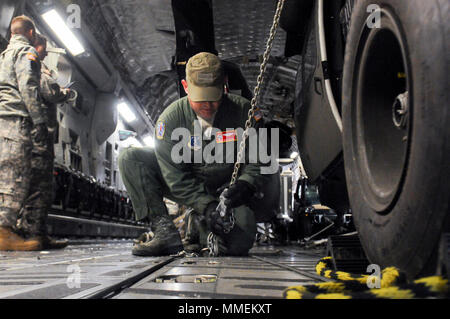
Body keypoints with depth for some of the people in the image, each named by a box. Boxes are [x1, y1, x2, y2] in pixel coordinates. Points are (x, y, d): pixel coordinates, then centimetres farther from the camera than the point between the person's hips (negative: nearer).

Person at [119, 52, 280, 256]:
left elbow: (258, 159, -10)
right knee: (130, 158, -16)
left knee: (238, 246, -27)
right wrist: (206, 205, -31)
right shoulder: (170, 119, -15)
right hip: (190, 191, 1)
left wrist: (246, 184, -32)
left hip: (228, 188, -1)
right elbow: (176, 178, -17)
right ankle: (165, 232, -21)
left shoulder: (242, 110, -14)